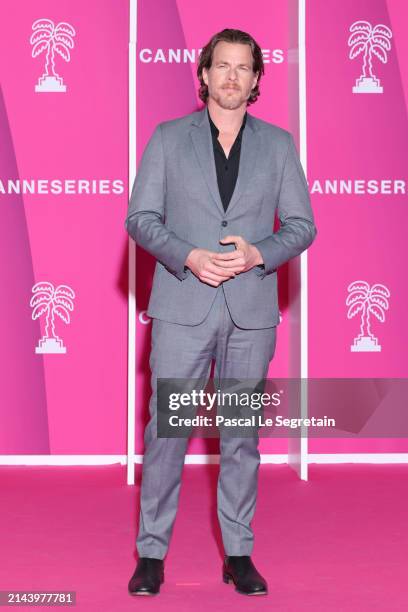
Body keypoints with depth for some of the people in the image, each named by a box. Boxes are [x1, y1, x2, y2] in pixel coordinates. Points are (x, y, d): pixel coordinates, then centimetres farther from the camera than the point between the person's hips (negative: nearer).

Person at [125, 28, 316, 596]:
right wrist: (188, 257, -14)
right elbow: (140, 217, 2)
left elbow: (301, 224, 7)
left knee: (242, 433, 8)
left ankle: (239, 553, 18)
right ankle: (152, 553, 10)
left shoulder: (278, 144, 8)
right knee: (166, 427, 0)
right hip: (183, 306, -1)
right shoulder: (168, 138, 5)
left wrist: (259, 254, -12)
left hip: (251, 310, 1)